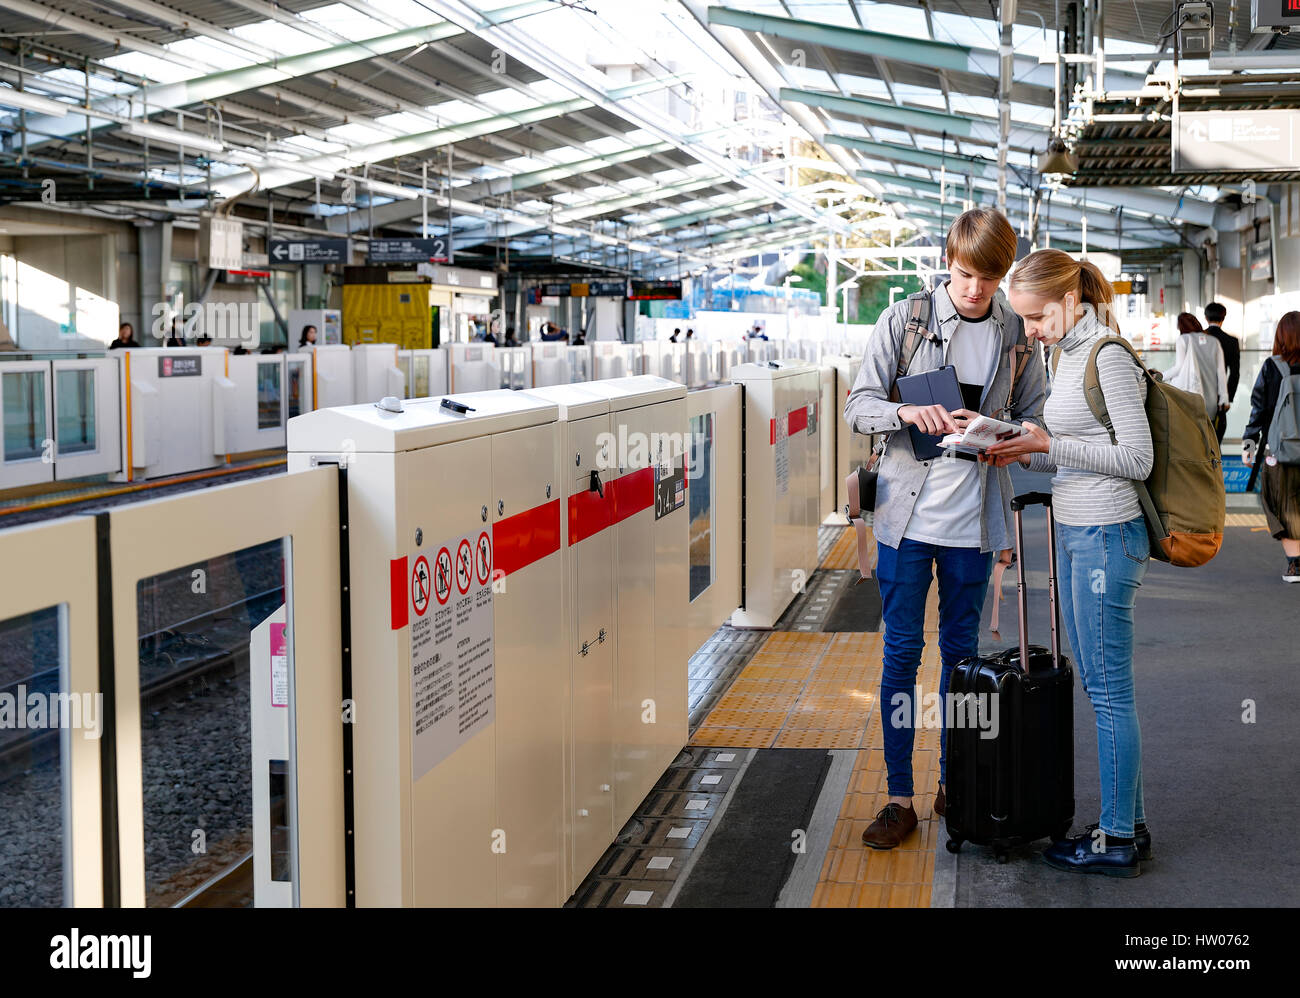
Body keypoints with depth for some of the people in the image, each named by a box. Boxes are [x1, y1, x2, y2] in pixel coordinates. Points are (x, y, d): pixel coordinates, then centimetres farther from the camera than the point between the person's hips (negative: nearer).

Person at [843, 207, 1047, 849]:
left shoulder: (1016, 334, 3)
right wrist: (908, 413, -23)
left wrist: (991, 432, -15)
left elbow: (1035, 421, 7)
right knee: (901, 652, 3)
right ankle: (900, 798, 11)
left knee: (961, 651, 12)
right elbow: (858, 405, -2)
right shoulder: (902, 320, -1)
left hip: (974, 517, 1)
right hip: (907, 509, -1)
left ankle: (951, 785, 26)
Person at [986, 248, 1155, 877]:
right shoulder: (1066, 355, 14)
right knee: (1098, 682, 14)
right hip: (1075, 531, 10)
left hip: (1107, 535, -10)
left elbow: (1137, 460, -17)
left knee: (1109, 688, -3)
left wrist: (1051, 447, -20)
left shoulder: (1109, 358, -15)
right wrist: (1026, 453, 3)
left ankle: (1118, 842, 7)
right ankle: (1129, 823, 24)